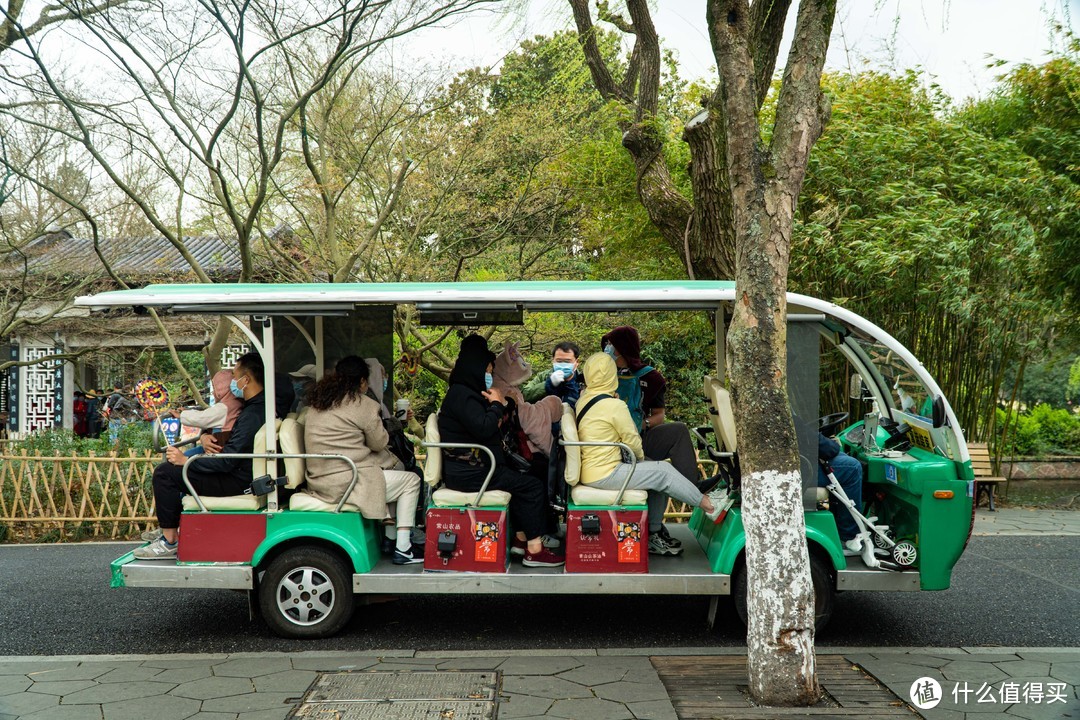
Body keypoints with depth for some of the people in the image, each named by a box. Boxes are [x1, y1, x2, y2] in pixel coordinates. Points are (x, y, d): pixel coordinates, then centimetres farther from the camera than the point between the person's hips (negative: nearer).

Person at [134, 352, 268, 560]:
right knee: (171, 467, 23)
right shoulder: (257, 406, 8)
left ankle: (170, 543, -7)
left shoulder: (253, 415, -24)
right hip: (240, 474, 11)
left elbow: (226, 462, -25)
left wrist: (186, 461, -17)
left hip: (236, 481, -11)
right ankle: (172, 532, 22)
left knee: (164, 473, -13)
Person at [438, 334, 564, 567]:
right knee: (533, 487, -9)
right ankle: (534, 550, -7)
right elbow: (484, 428, -27)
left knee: (521, 482, 20)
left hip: (469, 468, 11)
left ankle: (521, 538, 19)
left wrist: (499, 405, 5)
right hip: (468, 472, -11)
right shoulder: (461, 395, -15)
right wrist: (496, 404, -11)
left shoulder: (466, 392, 19)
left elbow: (494, 426, 22)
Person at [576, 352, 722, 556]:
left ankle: (653, 535, 18)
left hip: (590, 469, 9)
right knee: (664, 472, -2)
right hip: (604, 475, -9)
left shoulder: (583, 399, 9)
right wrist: (641, 456, 11)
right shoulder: (614, 405, -18)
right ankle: (704, 503, 15)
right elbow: (632, 440, -9)